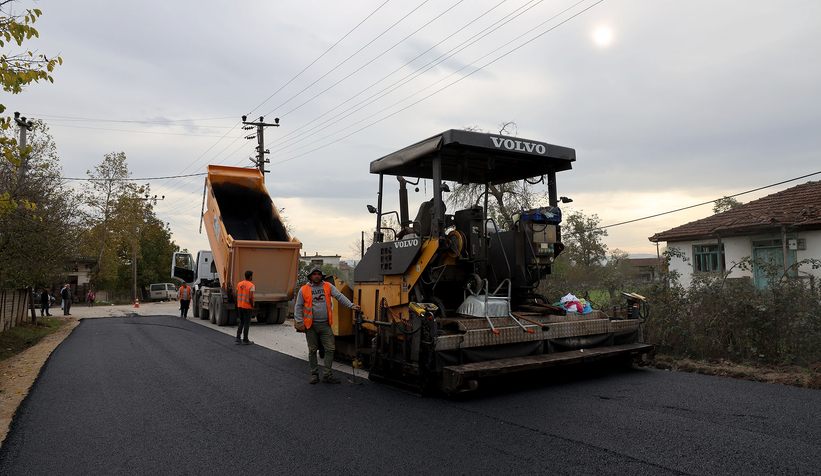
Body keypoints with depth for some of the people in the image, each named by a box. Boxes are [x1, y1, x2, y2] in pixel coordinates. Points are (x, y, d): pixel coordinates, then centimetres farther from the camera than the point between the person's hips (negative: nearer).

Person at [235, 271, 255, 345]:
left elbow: (237, 296, 7)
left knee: (241, 322, 18)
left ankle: (238, 338, 12)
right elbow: (250, 298, -22)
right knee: (247, 323, 2)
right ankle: (245, 340, 7)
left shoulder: (239, 284, 5)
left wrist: (238, 305, 17)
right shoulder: (252, 286, -15)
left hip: (240, 306, 6)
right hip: (247, 307, -6)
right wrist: (252, 306, -7)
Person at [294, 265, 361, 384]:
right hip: (311, 326, -1)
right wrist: (300, 323, -2)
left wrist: (351, 306, -14)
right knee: (312, 350, 7)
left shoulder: (328, 286, 4)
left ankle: (326, 374, 9)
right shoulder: (304, 290, 0)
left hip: (325, 325, 2)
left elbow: (340, 297, -2)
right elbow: (298, 307, 4)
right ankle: (314, 374, 22)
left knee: (330, 349, -1)